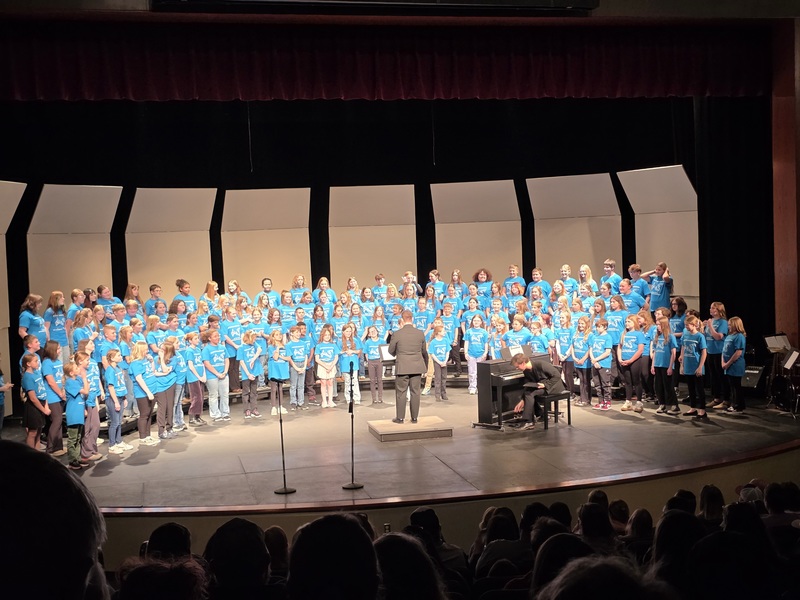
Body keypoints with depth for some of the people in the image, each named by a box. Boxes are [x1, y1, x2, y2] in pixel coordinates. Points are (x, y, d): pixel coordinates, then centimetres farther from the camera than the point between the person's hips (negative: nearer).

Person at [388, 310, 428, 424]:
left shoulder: (396, 334, -11)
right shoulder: (420, 333, -2)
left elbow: (391, 351, -1)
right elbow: (424, 351, 9)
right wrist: (426, 365, 25)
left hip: (402, 367, -2)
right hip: (417, 367, 3)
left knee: (401, 392, 6)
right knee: (415, 392, 8)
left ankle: (400, 417, 10)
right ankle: (414, 417, 12)